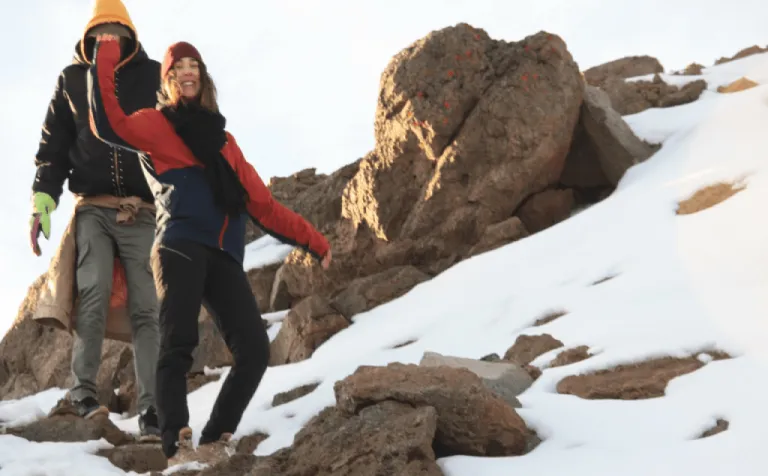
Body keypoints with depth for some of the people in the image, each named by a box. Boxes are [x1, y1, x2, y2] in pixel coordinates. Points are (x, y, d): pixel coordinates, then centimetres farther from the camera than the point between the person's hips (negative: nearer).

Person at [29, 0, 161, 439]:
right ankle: (84, 388, -16)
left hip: (142, 213, 0)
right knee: (95, 289, -22)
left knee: (146, 308, -7)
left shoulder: (155, 77, 9)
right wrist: (43, 198, -3)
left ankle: (151, 408, -8)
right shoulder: (72, 80, 11)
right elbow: (53, 147, 10)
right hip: (93, 209, 0)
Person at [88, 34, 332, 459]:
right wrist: (105, 61, -7)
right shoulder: (157, 125, 17)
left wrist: (312, 240, 24)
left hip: (223, 257, 5)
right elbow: (111, 124, -6)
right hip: (180, 247, -5)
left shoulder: (223, 141, 30)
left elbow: (262, 205, 28)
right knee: (177, 344, -21)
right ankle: (176, 443, -29)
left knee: (254, 350, -10)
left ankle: (215, 441, -3)